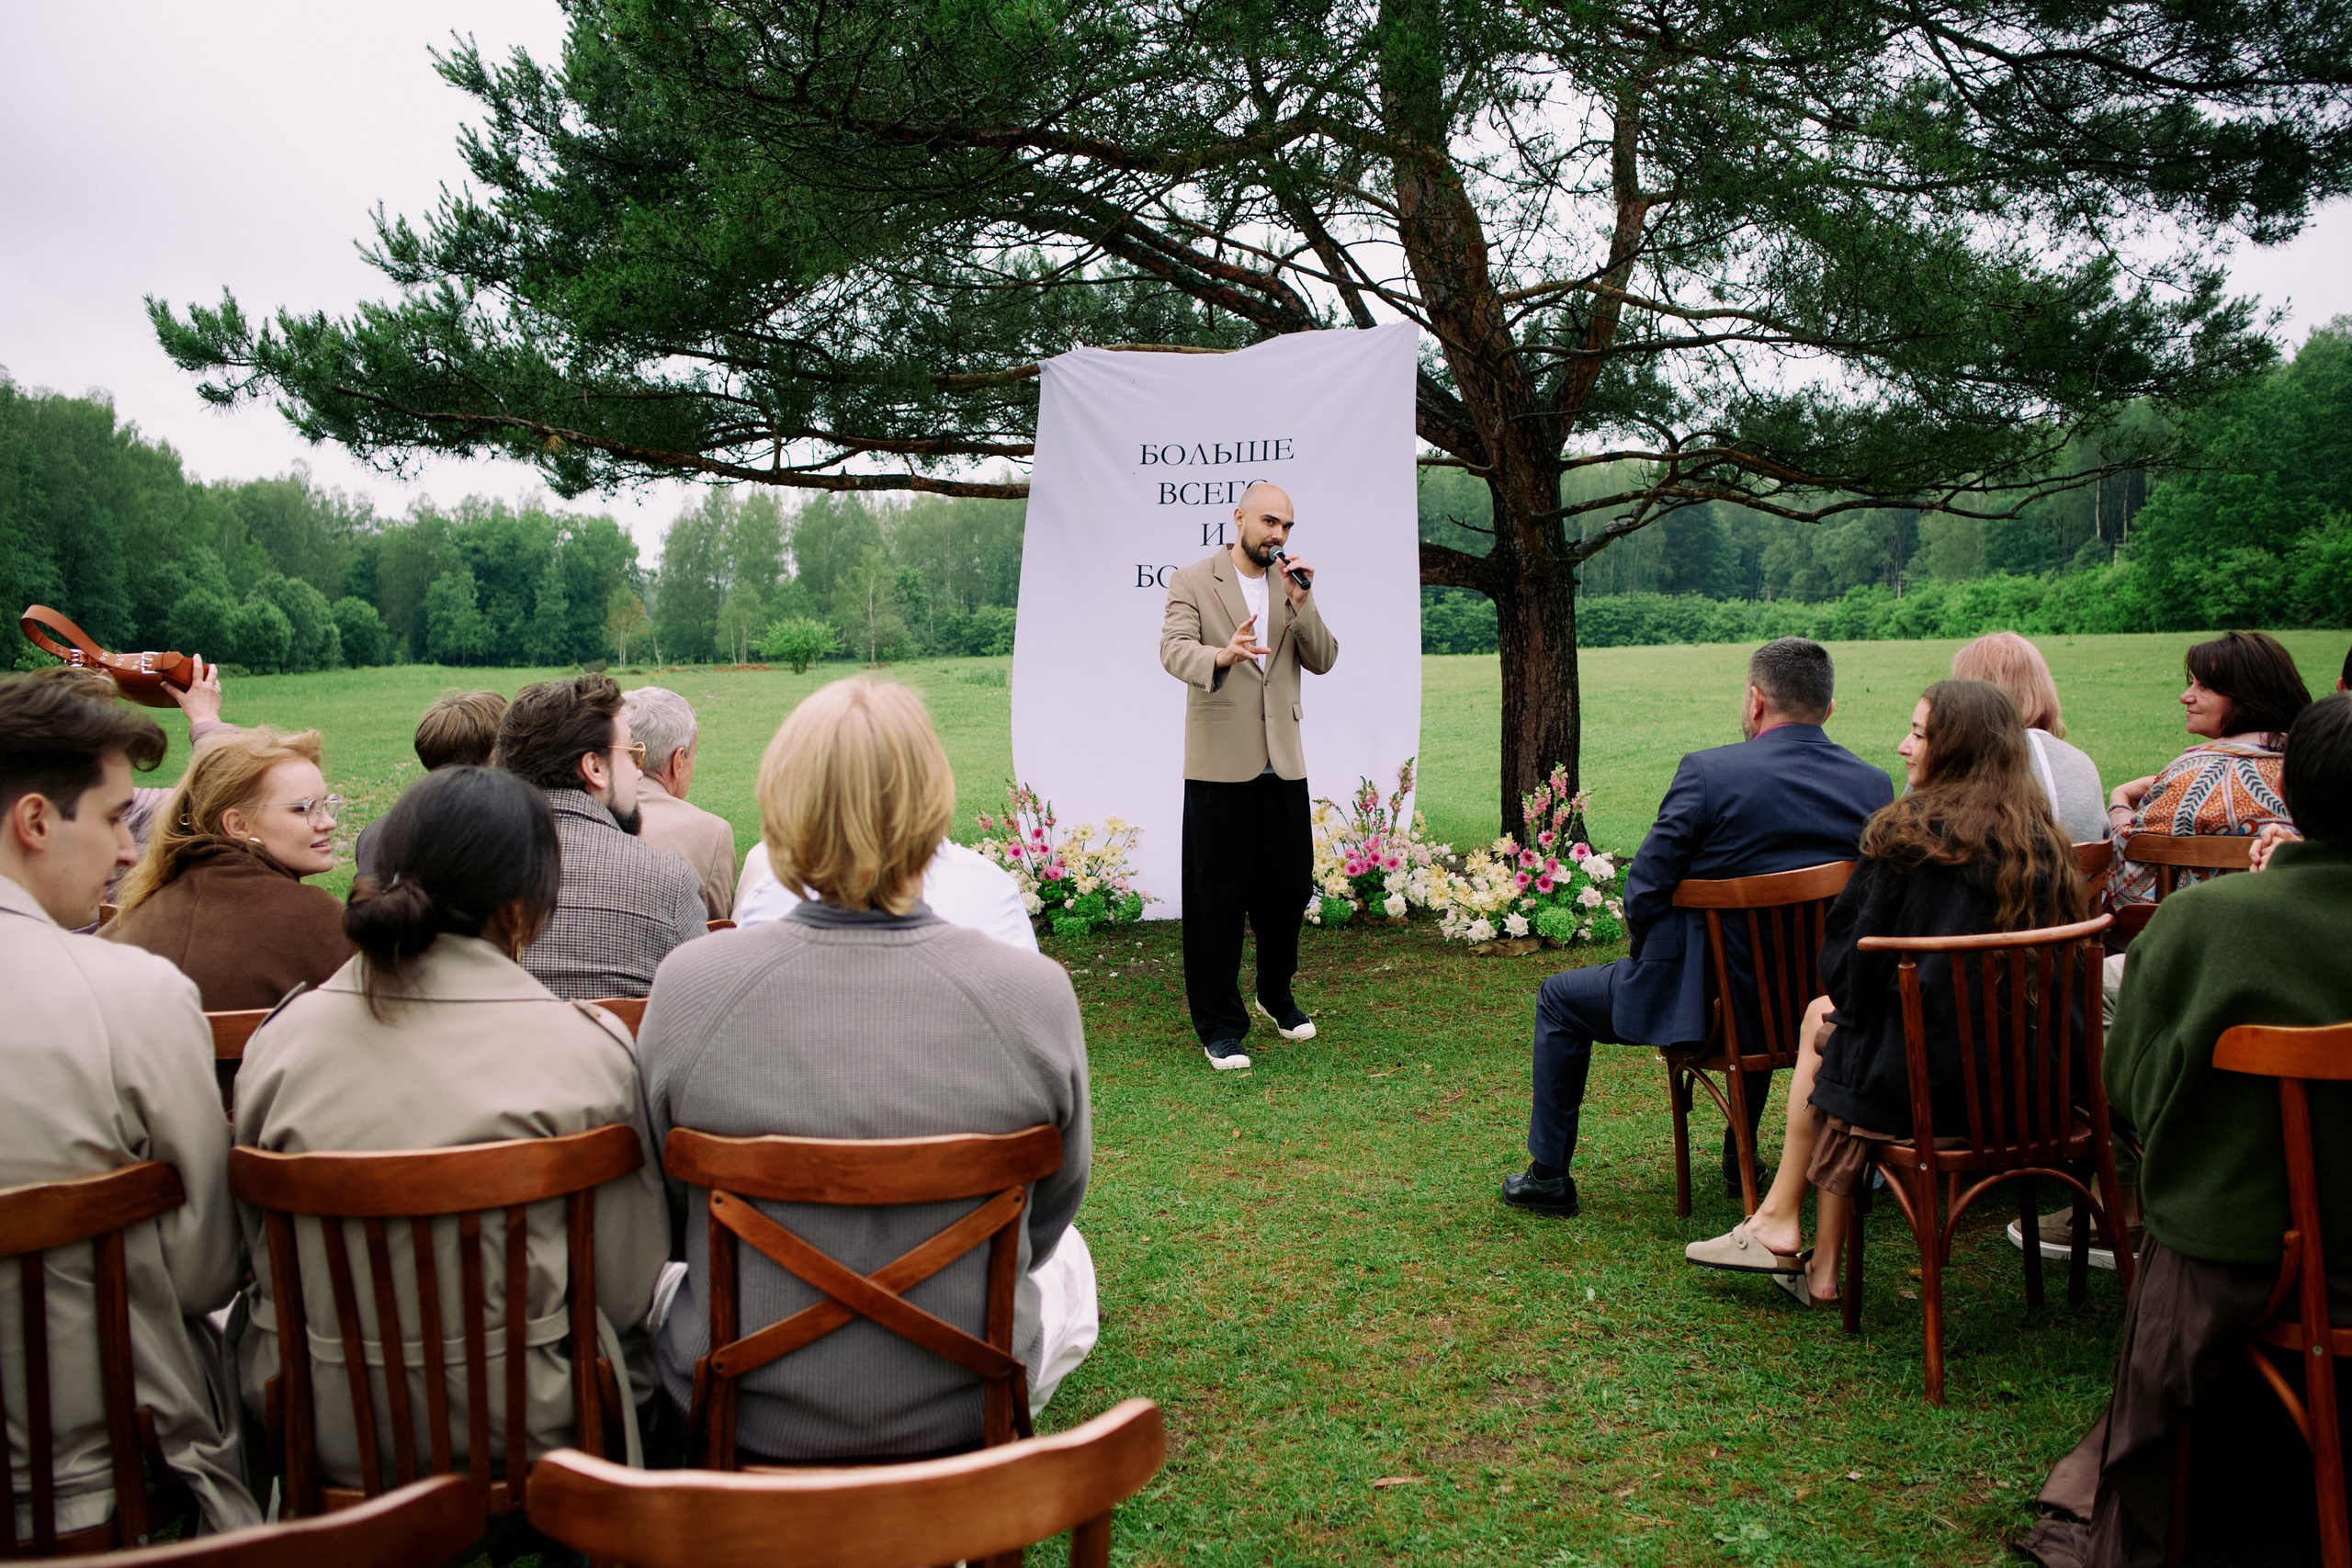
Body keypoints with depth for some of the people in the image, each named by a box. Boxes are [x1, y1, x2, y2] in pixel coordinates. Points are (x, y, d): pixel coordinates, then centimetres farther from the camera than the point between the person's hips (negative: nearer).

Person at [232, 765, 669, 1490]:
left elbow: (251, 1247, 7)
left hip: (315, 1430, 5)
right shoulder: (587, 1049, -16)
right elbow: (625, 1292, -9)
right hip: (513, 1431, -4)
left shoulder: (282, 1035, -6)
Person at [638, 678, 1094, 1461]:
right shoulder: (1035, 994, -23)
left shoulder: (688, 985, -22)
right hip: (963, 1414, 0)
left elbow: (664, 1214, -4)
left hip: (741, 1414, 1)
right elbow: (1047, 1216, -5)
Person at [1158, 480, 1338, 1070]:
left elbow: (1324, 661, 5)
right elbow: (1174, 651, -15)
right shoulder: (1192, 582, -1)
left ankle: (1277, 995, 36)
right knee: (1217, 898, 0)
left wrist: (1301, 603, -9)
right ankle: (1220, 1026, 12)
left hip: (1283, 765, 5)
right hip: (1219, 766, -4)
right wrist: (1222, 655, -36)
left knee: (1289, 887, 12)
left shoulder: (1292, 586, 13)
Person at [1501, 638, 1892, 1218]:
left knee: (1560, 998, 19)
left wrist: (1647, 955, 4)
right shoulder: (1874, 786, -4)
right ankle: (1742, 1156, 47)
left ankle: (1549, 1175, 26)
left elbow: (1643, 889, -16)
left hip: (1701, 998, -5)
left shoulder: (1708, 772, -19)